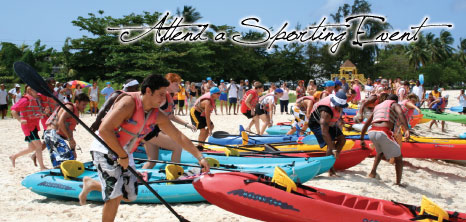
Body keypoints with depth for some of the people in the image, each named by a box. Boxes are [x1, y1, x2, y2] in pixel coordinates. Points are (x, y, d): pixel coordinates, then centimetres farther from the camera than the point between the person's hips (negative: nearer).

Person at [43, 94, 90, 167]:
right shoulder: (70, 107, -8)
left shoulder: (76, 112, 21)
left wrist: (73, 149, 22)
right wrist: (70, 139, -22)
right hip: (52, 134, -10)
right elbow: (60, 122, -23)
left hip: (58, 136, 10)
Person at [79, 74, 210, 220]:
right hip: (106, 149, -7)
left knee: (130, 196, 11)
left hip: (124, 154, 8)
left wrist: (199, 157, -3)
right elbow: (104, 130, -31)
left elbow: (179, 137, 1)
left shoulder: (157, 116, -3)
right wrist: (122, 156, -23)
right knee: (115, 195, -14)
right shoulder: (128, 103, -26)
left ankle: (91, 184, 30)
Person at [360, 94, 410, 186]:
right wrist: (406, 129, -22)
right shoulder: (394, 104, 16)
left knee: (381, 152, 36)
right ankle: (398, 182, 10)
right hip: (384, 133, -6)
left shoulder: (377, 106, 33)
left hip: (372, 133, 6)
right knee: (398, 157, 13)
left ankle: (373, 171, 23)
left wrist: (362, 139, 37)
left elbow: (366, 124, 32)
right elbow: (400, 113, -10)